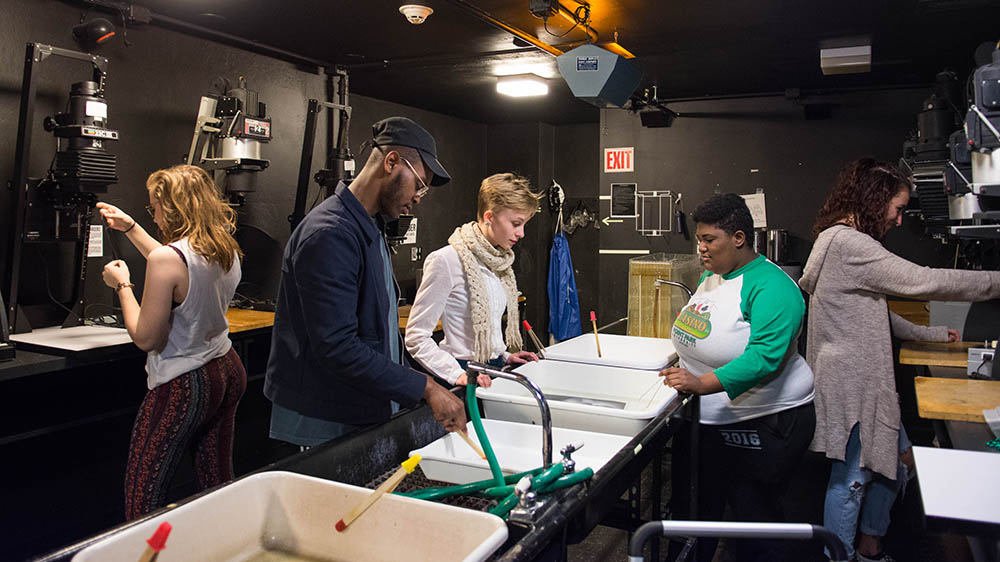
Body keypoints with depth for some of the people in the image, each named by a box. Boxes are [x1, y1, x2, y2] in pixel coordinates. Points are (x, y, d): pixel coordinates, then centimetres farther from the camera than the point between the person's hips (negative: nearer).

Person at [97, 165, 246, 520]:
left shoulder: (167, 257, -20)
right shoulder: (227, 248, 4)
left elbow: (145, 338, -14)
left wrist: (122, 285, 0)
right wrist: (130, 228, 30)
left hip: (184, 384, -8)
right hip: (228, 373, 8)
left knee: (142, 498, 6)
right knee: (218, 486, 15)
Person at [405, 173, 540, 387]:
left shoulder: (499, 261, 10)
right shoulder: (447, 261, -14)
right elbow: (416, 338, -16)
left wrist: (503, 356, 7)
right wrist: (458, 375, -24)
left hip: (495, 368, 6)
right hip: (466, 369, -6)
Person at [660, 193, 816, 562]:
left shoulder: (772, 287, -19)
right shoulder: (709, 276, 7)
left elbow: (764, 355, -31)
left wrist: (704, 383, -39)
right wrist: (684, 368, 7)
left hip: (764, 421, -8)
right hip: (709, 418, 8)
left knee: (753, 516, 7)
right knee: (700, 507, 18)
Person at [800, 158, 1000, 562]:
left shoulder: (840, 240, 17)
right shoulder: (849, 244, -19)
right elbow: (922, 282, -21)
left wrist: (929, 334, 23)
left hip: (864, 377, 11)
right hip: (850, 381, -11)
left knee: (895, 459, 18)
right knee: (852, 477, -1)